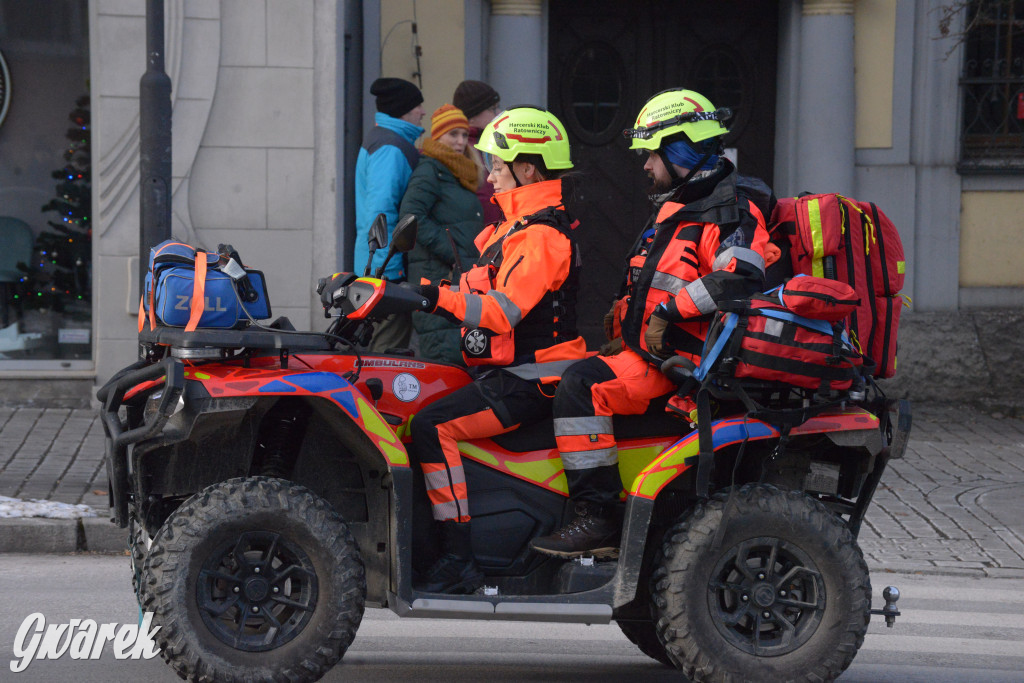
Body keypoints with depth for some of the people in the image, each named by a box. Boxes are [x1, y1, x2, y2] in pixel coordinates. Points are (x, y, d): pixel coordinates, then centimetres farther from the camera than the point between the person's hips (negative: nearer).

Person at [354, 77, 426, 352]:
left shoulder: (377, 139, 20)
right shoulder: (391, 148, -14)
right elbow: (381, 208, -22)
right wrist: (389, 267, -24)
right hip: (389, 266, -11)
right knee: (391, 348, -11)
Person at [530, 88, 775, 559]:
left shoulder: (732, 208, -11)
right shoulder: (677, 207, 22)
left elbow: (740, 276, -28)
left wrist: (669, 312, -25)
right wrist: (625, 312, 18)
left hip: (687, 359, -11)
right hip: (657, 350, 11)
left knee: (582, 385, -27)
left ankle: (598, 520, -28)